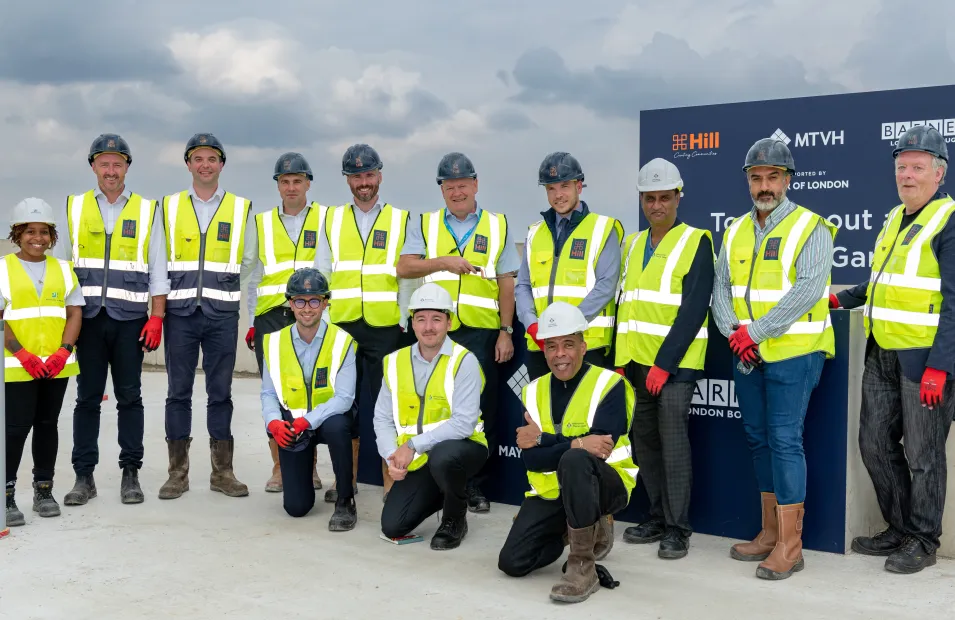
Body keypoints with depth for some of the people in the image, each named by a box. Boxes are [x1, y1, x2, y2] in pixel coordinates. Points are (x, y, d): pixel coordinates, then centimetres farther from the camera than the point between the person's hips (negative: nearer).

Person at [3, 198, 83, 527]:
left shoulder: (63, 270, 10)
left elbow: (75, 313, 6)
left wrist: (63, 352, -8)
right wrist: (23, 355, -16)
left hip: (57, 364, 3)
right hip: (17, 365, -3)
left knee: (47, 424, 10)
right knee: (17, 426, -6)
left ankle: (44, 490, 21)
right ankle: (7, 494, 3)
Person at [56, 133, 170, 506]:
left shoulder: (147, 210, 6)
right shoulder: (73, 207, 9)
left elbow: (158, 270, 5)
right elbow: (60, 264, 10)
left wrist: (156, 318, -3)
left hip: (130, 318, -1)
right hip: (88, 317, 1)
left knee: (130, 397, 3)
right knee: (87, 398, 4)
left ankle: (130, 474, 11)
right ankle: (84, 476, 10)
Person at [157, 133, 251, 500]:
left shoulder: (242, 209, 7)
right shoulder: (169, 207, 9)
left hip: (222, 314, -1)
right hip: (179, 313, 1)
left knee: (220, 393, 4)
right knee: (179, 392, 4)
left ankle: (222, 472, 12)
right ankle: (178, 473, 12)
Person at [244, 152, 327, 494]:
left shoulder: (326, 219, 8)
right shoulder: (261, 223, 16)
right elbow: (253, 276, 17)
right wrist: (252, 321, 10)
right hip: (271, 317, 2)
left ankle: (310, 465, 10)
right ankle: (278, 467, 11)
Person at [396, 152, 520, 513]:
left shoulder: (498, 226, 11)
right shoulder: (425, 226, 13)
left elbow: (507, 283, 8)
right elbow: (404, 267, 0)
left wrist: (506, 331, 1)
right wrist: (444, 261, -13)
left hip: (481, 332, 0)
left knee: (481, 408, 1)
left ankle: (476, 485, 11)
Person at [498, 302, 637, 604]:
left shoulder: (609, 385, -12)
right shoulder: (534, 392, 2)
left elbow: (599, 450, -24)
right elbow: (531, 459, -9)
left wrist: (543, 439, -19)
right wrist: (576, 444, -26)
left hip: (605, 484, -5)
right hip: (551, 491, 6)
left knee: (574, 461, -38)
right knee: (512, 563, -6)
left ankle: (583, 566, -25)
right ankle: (590, 529, 18)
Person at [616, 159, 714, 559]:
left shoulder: (695, 242, -5)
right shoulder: (632, 245, 14)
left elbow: (694, 309, -13)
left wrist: (665, 362, -17)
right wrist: (620, 357, 8)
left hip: (675, 361, -6)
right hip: (636, 360, 6)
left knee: (672, 439, -7)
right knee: (644, 440, 10)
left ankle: (678, 528, 1)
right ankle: (658, 518, 21)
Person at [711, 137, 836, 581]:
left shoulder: (810, 228, -7)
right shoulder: (736, 232, 12)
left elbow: (807, 290, -18)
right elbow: (721, 289, 10)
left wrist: (756, 331, -19)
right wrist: (734, 333, -8)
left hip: (793, 353, -6)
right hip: (747, 356, 7)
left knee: (785, 440, -9)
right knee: (759, 440, 11)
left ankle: (790, 545, -2)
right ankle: (770, 532, 23)